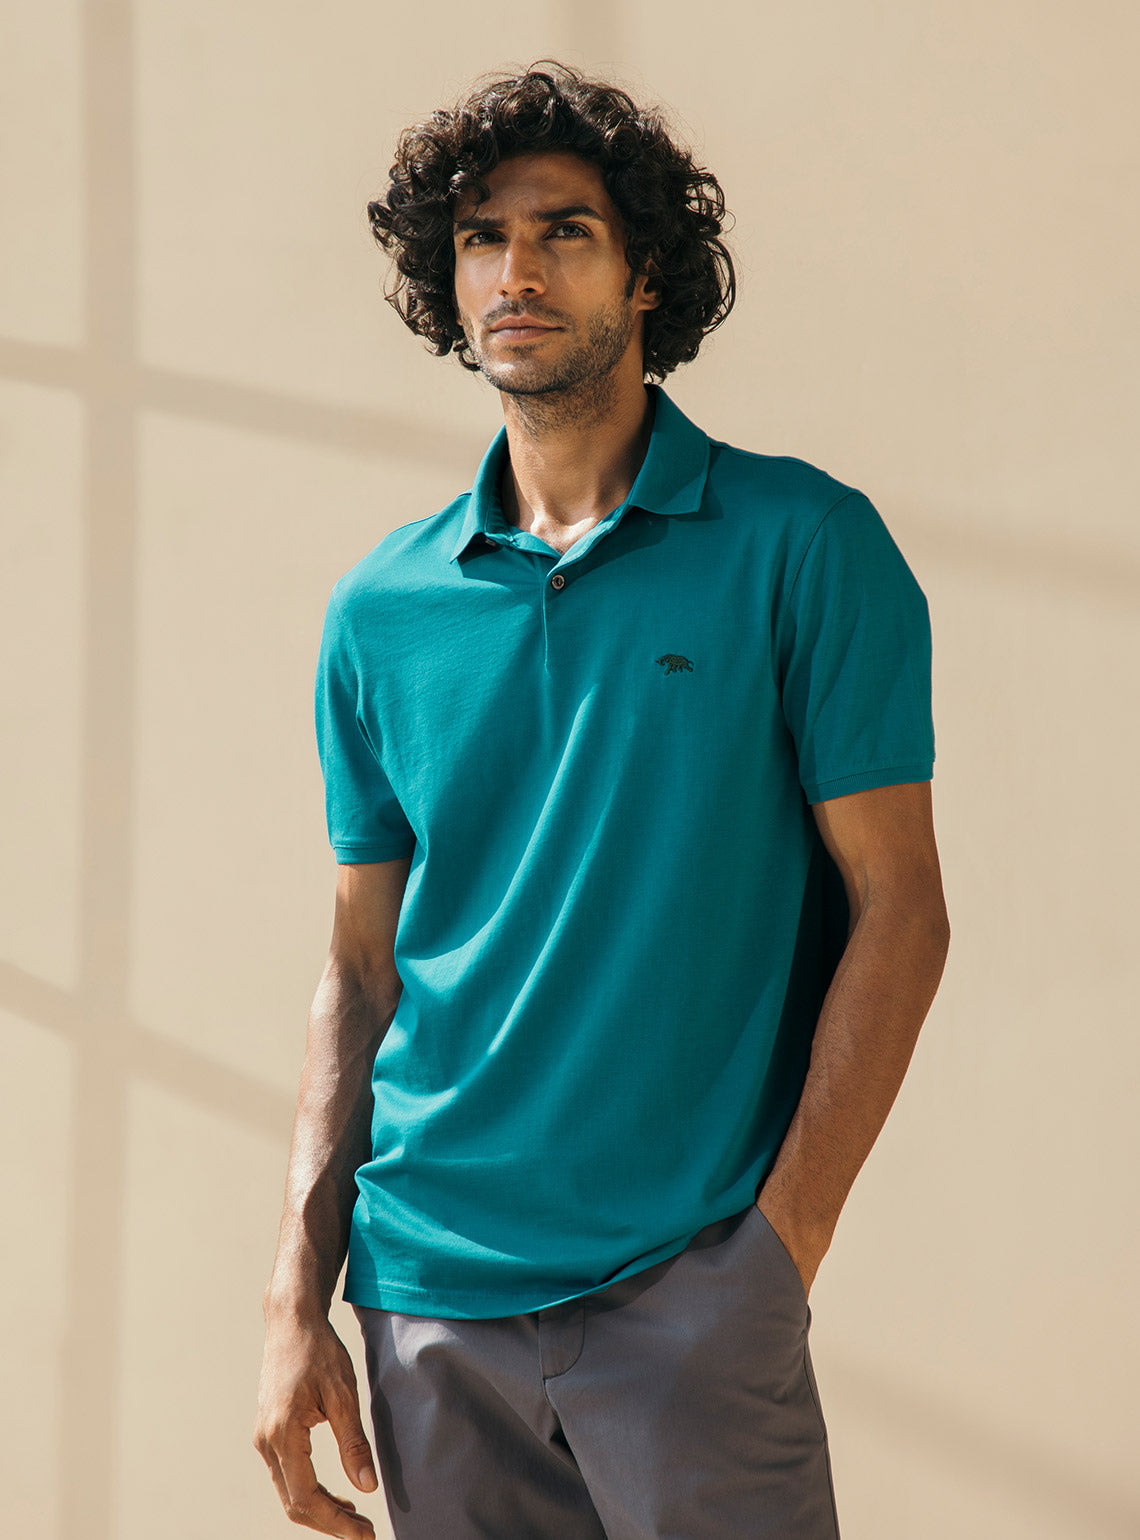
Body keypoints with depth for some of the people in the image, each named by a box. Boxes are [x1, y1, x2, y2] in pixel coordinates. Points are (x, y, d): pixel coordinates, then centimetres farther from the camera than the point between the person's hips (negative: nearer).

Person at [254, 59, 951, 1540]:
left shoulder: (801, 545, -4)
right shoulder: (381, 609, 7)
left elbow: (899, 911, -5)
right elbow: (362, 969, 10)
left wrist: (779, 1248, -11)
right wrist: (298, 1299, 3)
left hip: (690, 1290, -3)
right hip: (430, 1295, 3)